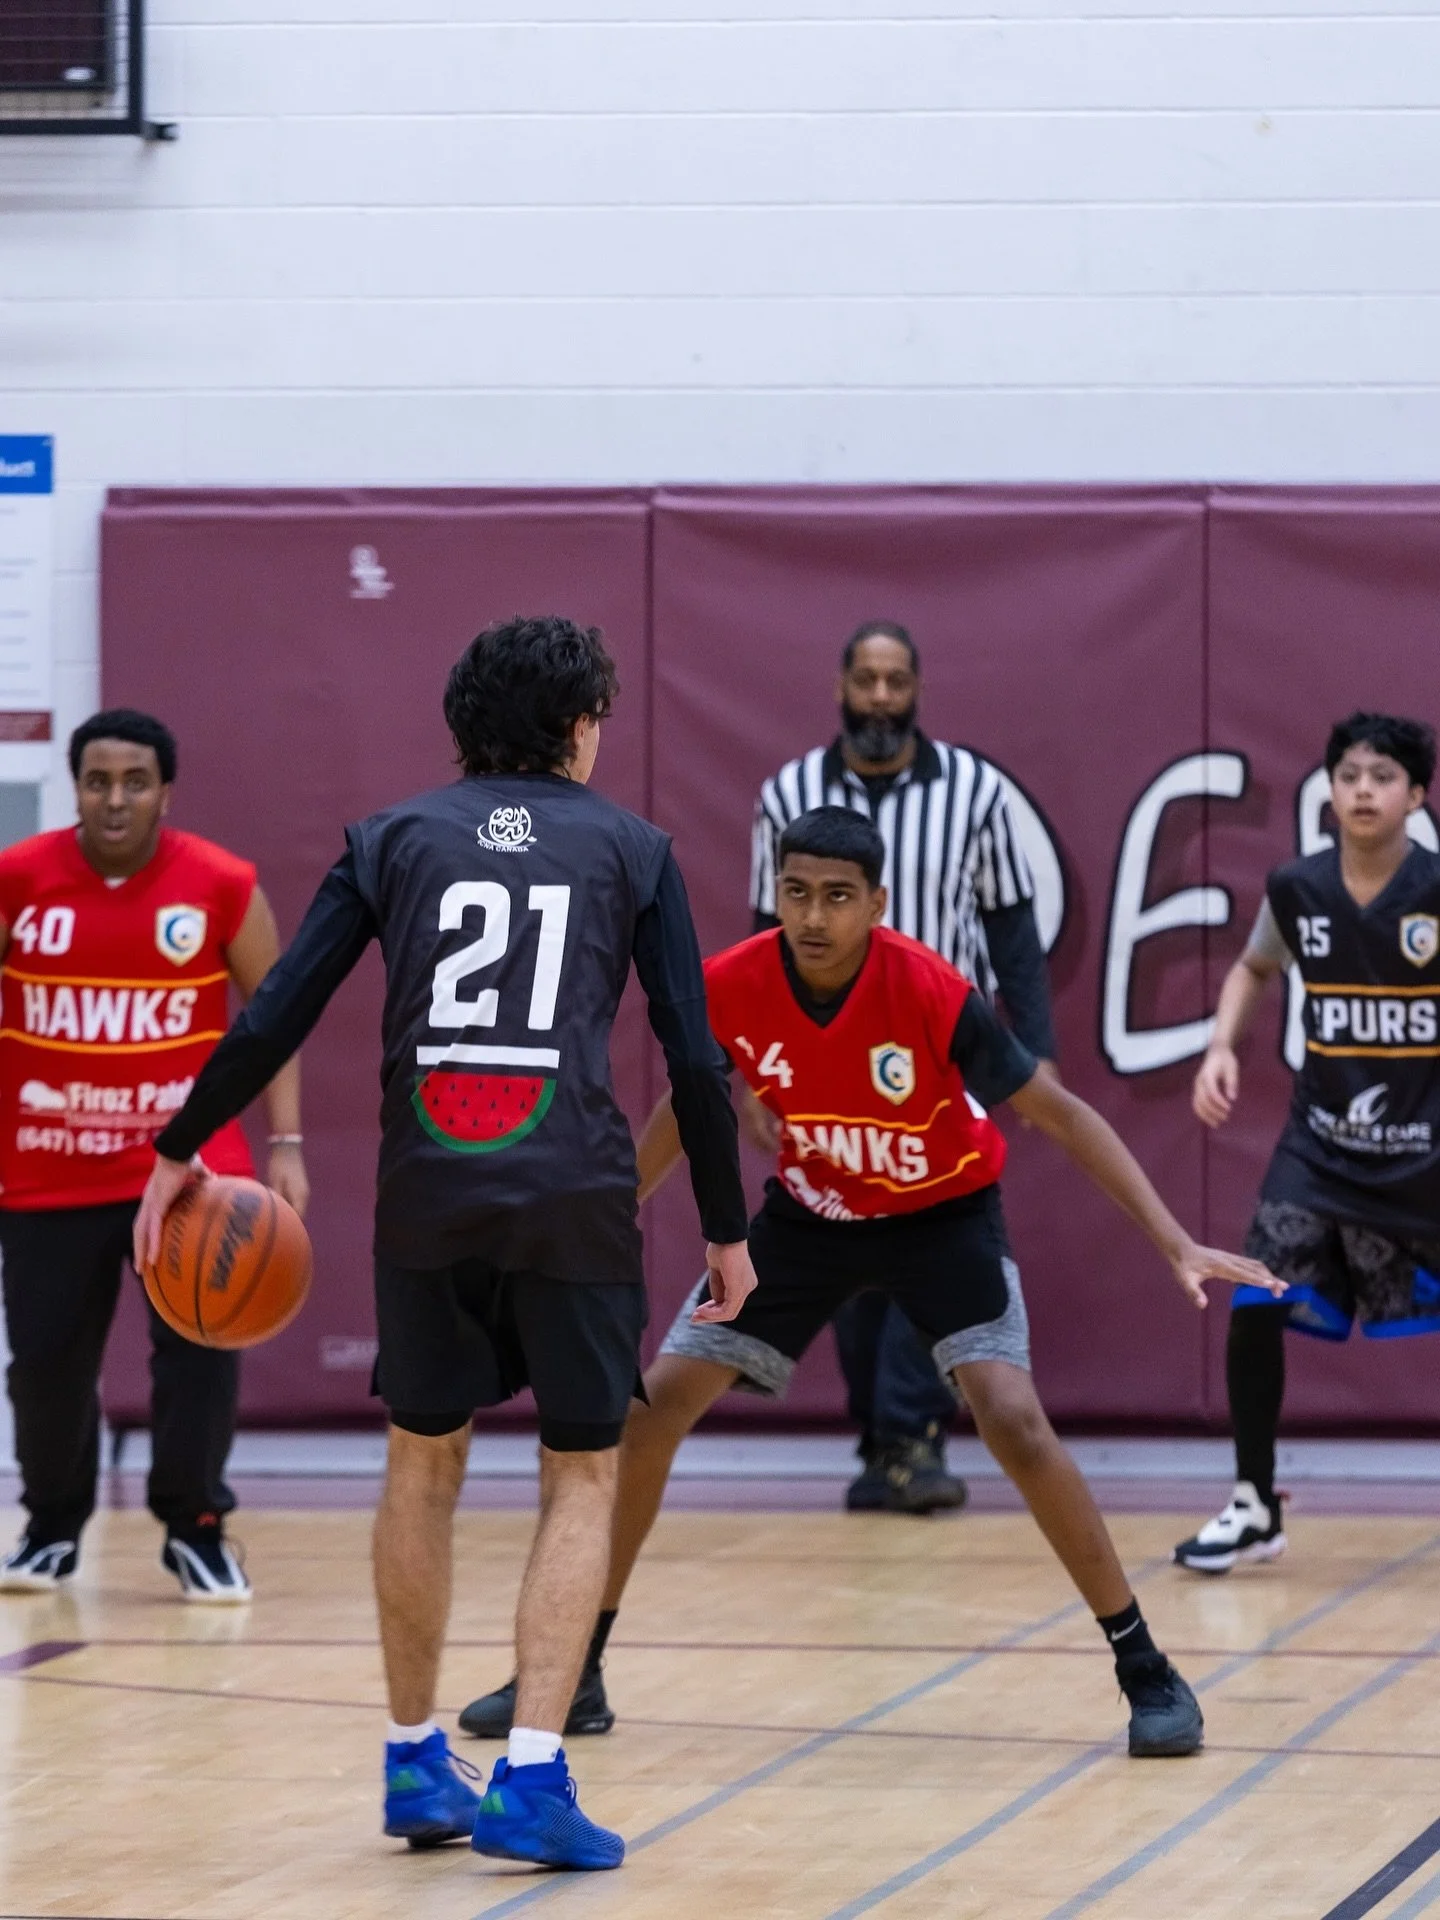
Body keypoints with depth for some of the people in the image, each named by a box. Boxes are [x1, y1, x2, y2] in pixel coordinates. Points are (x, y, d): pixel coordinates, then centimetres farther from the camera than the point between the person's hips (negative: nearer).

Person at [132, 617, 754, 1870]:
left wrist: (179, 1153, 18)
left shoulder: (396, 838, 12)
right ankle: (532, 1780, -4)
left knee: (424, 1463, 19)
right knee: (583, 1477, 9)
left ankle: (415, 1764, 25)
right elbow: (696, 1061, 6)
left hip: (427, 1191, 2)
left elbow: (273, 1022, 6)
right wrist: (727, 1229, 15)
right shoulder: (630, 849, 10)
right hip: (574, 1197, -2)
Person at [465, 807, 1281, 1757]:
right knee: (653, 1408, -4)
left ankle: (1147, 1672, -10)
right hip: (809, 1213, 4)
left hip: (942, 1213, -4)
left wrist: (1175, 1241, -28)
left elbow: (1062, 1113, -21)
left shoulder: (934, 994, -30)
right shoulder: (730, 988, -21)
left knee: (1014, 1422, -23)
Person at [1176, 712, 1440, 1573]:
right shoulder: (1297, 890, -2)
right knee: (1254, 1306, -8)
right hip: (1320, 1143, 3)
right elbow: (1254, 969, 19)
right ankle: (1255, 1506, 8)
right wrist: (1222, 1048, 3)